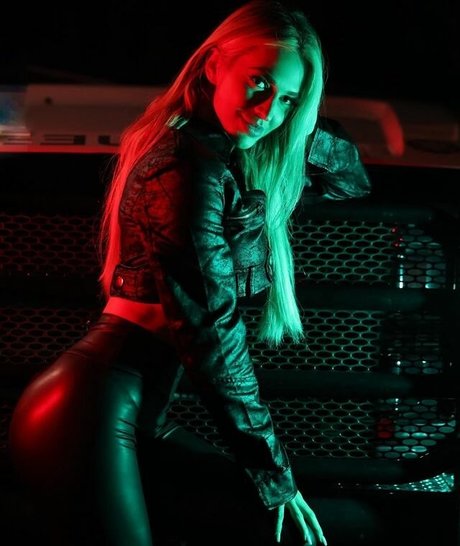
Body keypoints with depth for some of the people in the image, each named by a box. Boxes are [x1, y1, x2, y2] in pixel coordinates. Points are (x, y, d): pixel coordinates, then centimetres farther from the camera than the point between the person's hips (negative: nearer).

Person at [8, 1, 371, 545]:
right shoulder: (192, 162, -13)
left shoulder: (234, 163, 15)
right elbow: (210, 330, -15)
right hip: (94, 406, -9)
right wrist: (272, 473, -9)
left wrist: (299, 125, 7)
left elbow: (353, 178, 27)